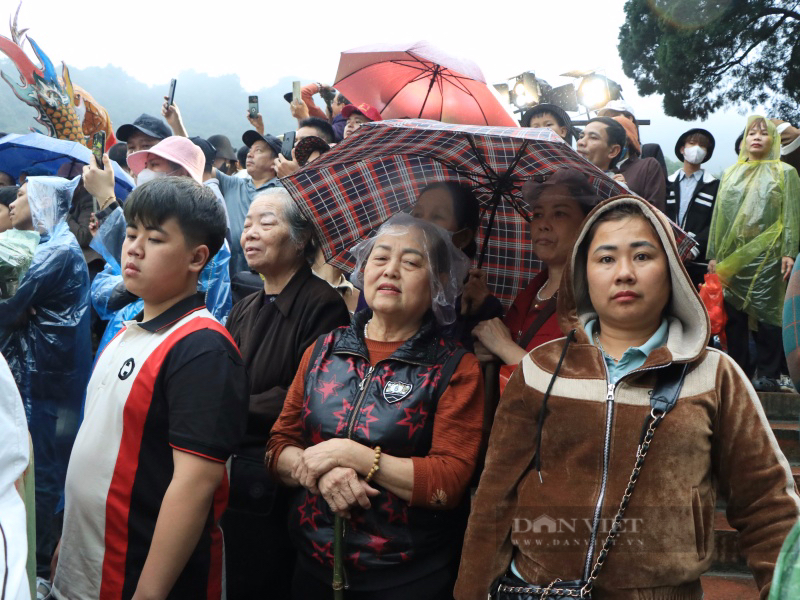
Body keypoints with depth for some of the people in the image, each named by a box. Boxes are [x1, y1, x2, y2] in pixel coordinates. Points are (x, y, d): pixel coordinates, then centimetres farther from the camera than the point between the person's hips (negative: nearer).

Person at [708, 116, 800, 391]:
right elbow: (718, 215, 14)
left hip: (766, 256, -3)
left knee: (766, 313, -3)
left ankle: (768, 375, 5)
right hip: (732, 256, 3)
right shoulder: (730, 173, 15)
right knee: (734, 315, 4)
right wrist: (713, 254, 8)